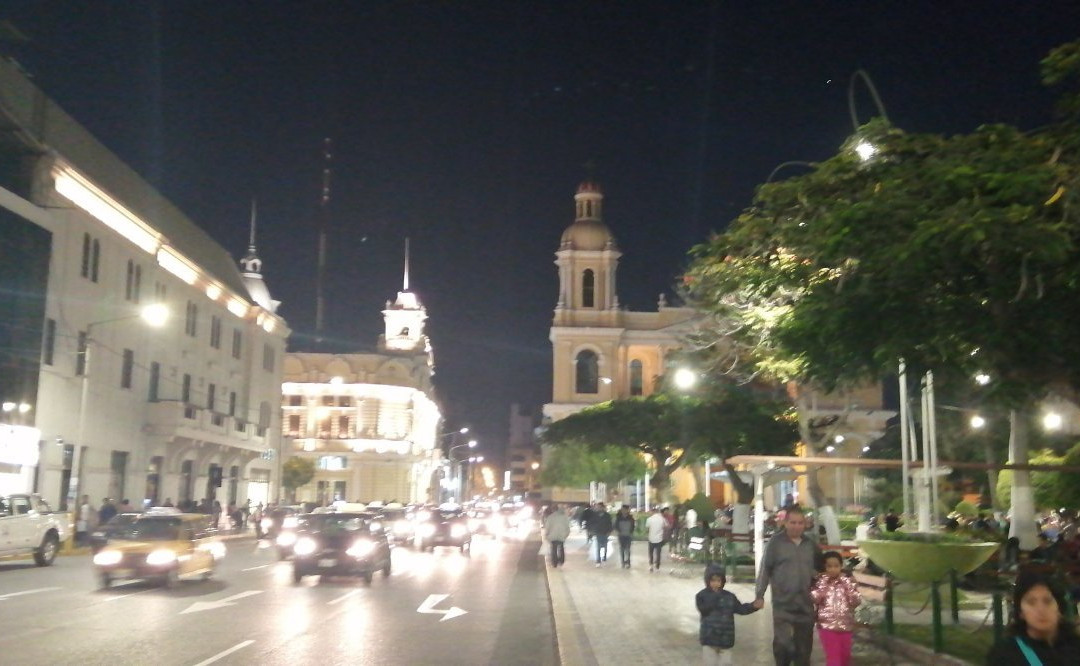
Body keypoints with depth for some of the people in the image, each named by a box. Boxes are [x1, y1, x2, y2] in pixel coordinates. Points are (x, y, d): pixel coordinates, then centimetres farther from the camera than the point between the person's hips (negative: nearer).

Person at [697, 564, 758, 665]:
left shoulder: (729, 596, 5)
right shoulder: (701, 596, -6)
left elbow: (741, 609, 4)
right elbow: (704, 610, -20)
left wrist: (754, 606, -12)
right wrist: (716, 595, -22)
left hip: (726, 639, 3)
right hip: (709, 639, -3)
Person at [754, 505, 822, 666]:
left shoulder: (810, 545, 8)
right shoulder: (776, 542, -5)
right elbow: (765, 570, -4)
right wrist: (760, 595, -8)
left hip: (806, 604, 4)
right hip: (782, 604, -4)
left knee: (804, 645, 10)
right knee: (782, 642, -12)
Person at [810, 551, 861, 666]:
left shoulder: (848, 582, 0)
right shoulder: (821, 581, -3)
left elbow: (857, 601, -5)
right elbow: (814, 599, -10)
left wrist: (847, 585, -17)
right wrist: (823, 584, -19)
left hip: (846, 626, 2)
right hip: (827, 626, -2)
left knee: (845, 655, 15)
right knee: (833, 656, -5)